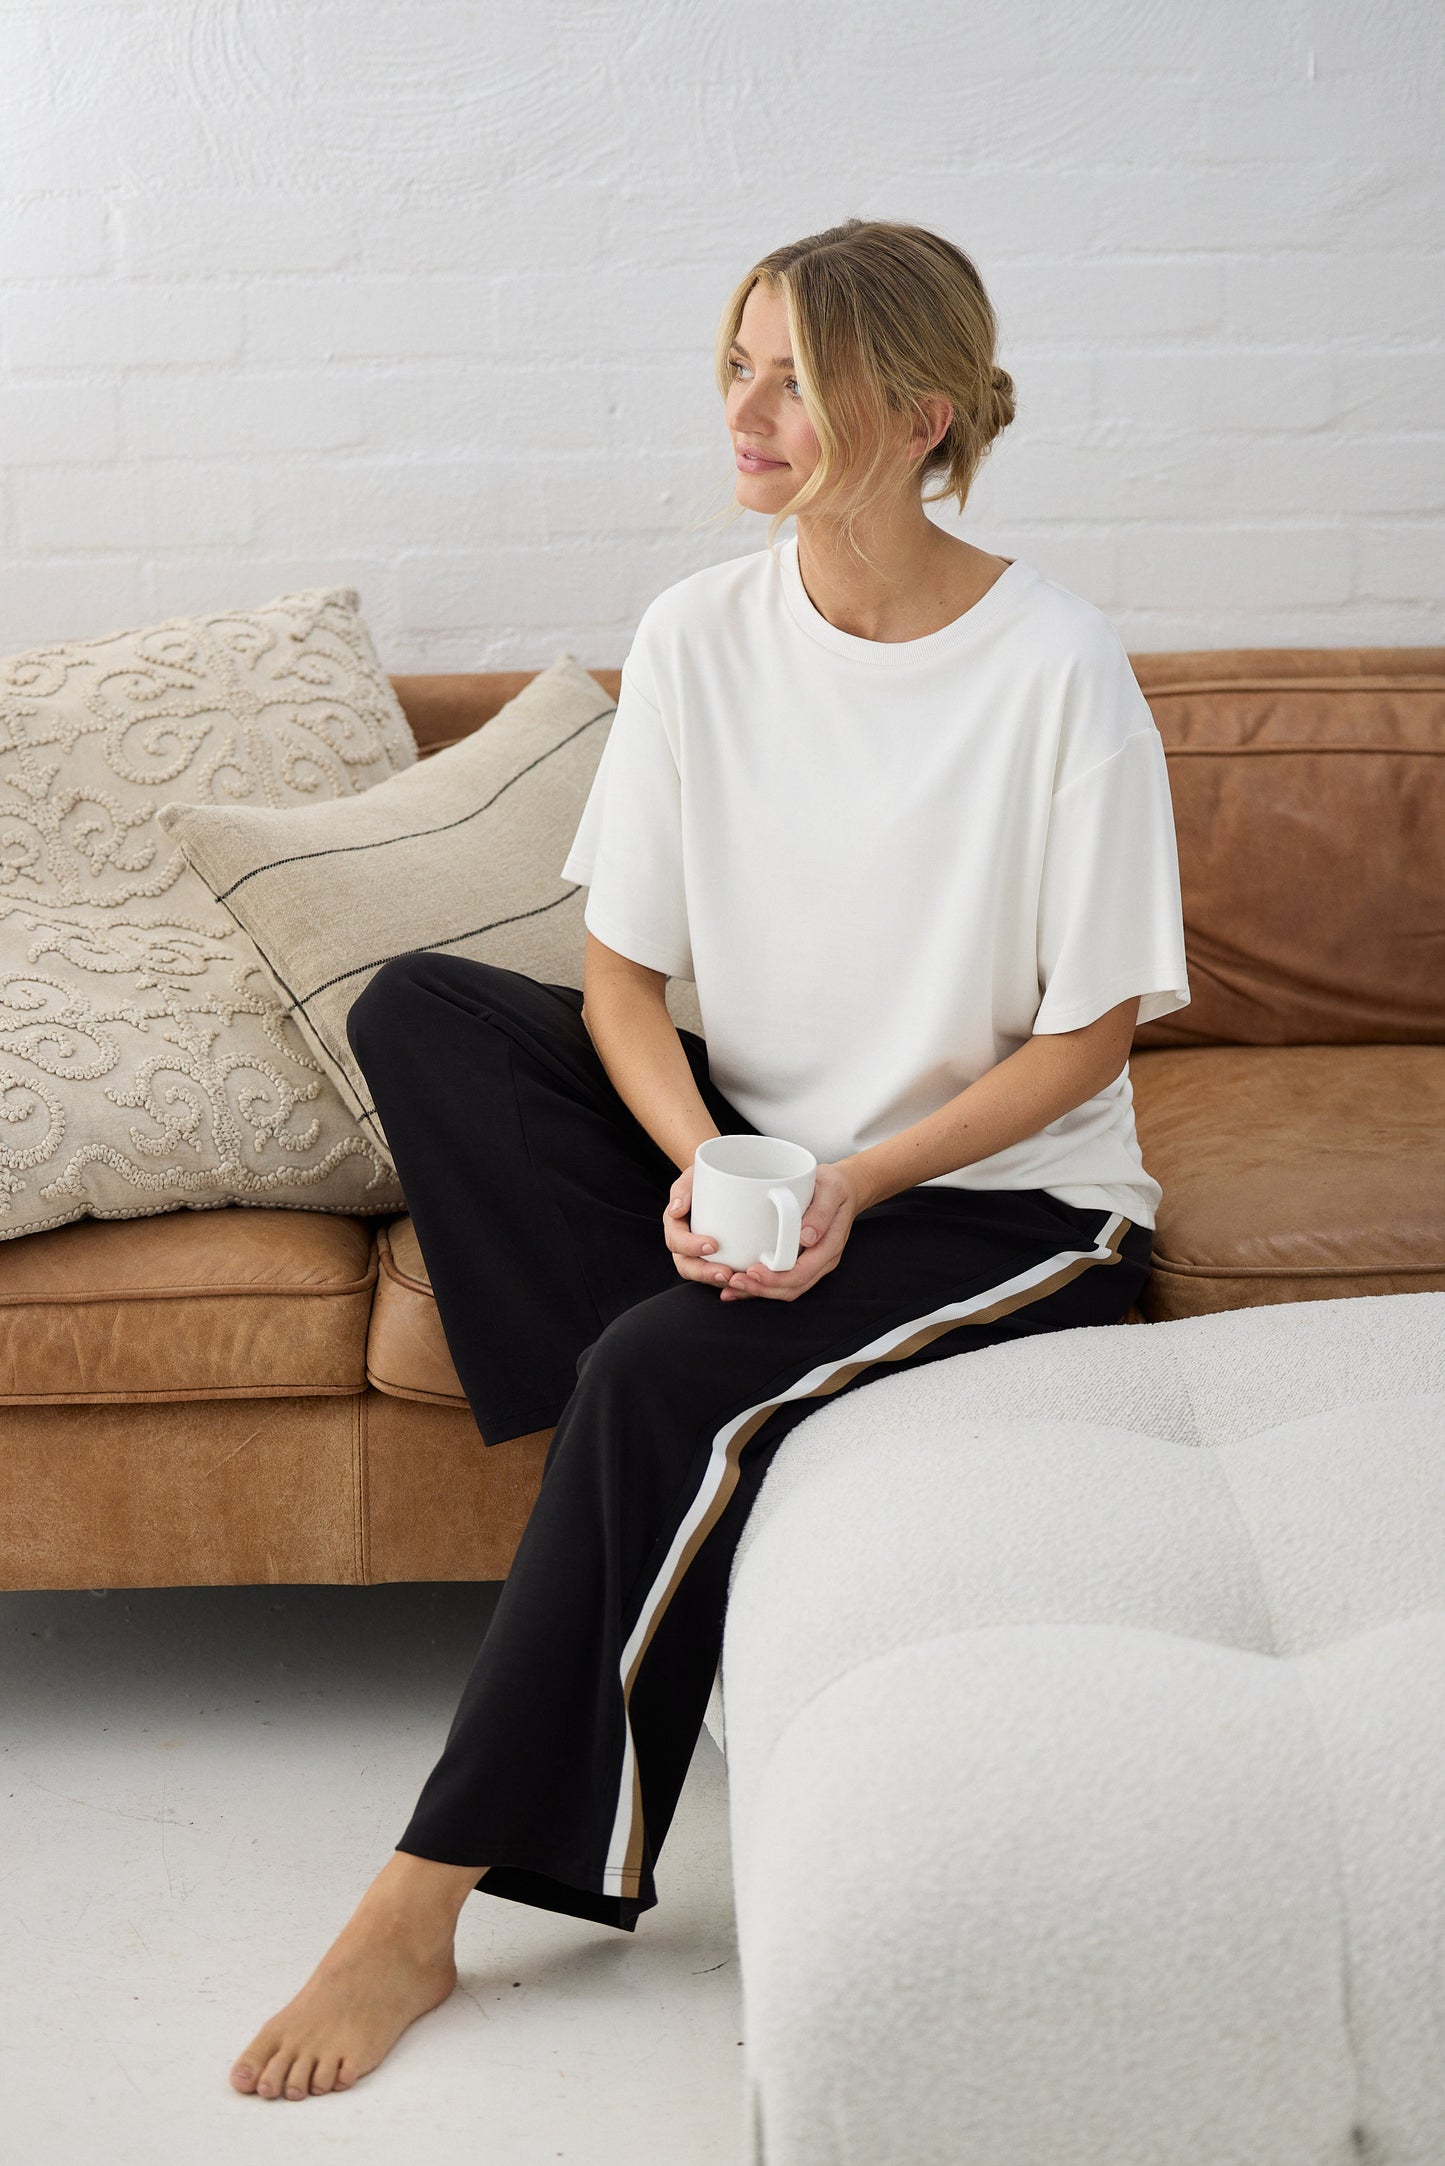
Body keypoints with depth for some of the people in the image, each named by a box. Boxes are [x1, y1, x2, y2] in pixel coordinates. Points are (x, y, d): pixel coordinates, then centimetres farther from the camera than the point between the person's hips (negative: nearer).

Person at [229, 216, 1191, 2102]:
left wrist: (858, 1184, -22)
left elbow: (1089, 1035, -10)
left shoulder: (1057, 667, -15)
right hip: (757, 1147, 5)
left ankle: (430, 1897, -19)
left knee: (670, 1371, -31)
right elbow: (623, 970, -1)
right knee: (420, 1004, -15)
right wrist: (702, 1163, -21)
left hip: (1003, 1193, -5)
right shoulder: (701, 635, -2)